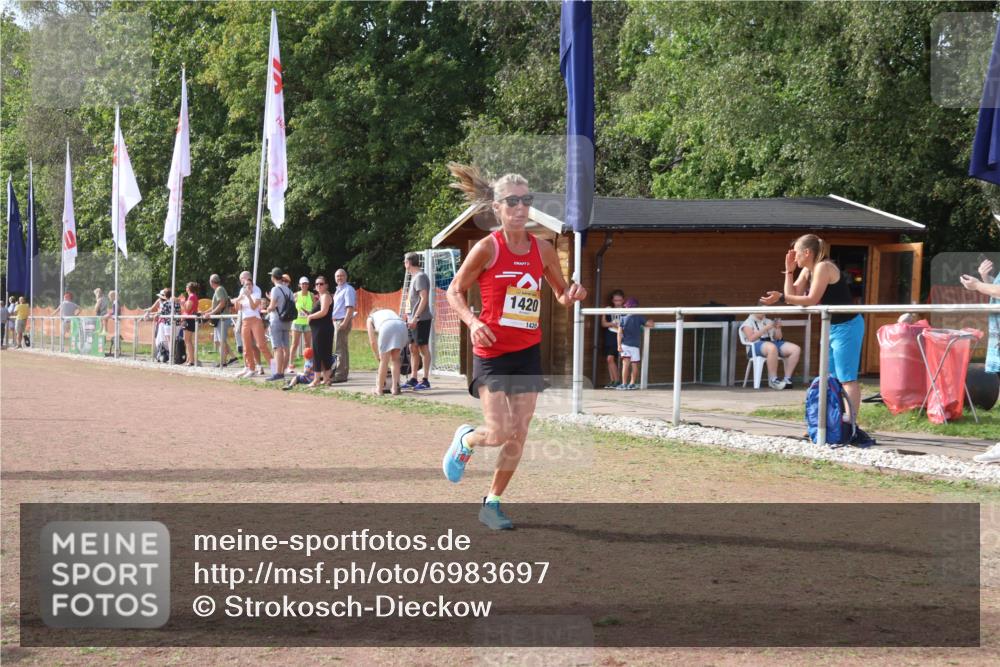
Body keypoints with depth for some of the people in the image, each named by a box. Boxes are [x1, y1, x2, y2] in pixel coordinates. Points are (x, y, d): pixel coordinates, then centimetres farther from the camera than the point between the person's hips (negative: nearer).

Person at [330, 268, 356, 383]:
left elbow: (350, 307, -19)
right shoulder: (338, 290, 19)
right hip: (337, 321, 10)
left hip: (343, 321, -10)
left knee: (340, 349, -11)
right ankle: (343, 373, 23)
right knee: (343, 348, 15)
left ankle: (340, 375, -11)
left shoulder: (348, 289, -11)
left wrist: (345, 322, -25)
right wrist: (335, 320, 18)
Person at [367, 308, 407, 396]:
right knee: (395, 359, 17)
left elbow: (372, 342, 24)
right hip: (402, 326, 3)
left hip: (387, 327, -3)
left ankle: (379, 389, 13)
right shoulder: (390, 312, 43)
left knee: (384, 360, 7)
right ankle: (395, 388, 13)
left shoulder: (371, 318, 32)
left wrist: (378, 357, 35)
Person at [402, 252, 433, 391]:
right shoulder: (415, 277, 17)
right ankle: (413, 379, 15)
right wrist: (411, 318, 20)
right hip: (414, 320, 10)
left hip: (421, 319, -10)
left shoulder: (420, 277, -12)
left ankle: (425, 380, -4)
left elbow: (424, 298, -19)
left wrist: (416, 317, -22)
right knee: (413, 348, 10)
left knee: (423, 348, -6)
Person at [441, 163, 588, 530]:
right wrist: (473, 321, -19)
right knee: (499, 432, -11)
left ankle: (492, 503, 18)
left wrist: (572, 294, -8)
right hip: (491, 352, -4)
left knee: (518, 434, 3)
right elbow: (455, 291, -2)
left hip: (528, 352, 4)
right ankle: (464, 440, 25)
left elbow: (561, 294, 15)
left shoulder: (543, 249, 2)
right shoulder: (487, 248, -10)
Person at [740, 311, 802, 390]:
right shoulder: (748, 323, 8)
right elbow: (751, 338, -9)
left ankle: (787, 379, -18)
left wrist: (778, 328, 5)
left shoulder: (768, 321, 26)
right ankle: (773, 380, -36)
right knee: (772, 348, -43)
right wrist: (765, 329, -13)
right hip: (757, 344, -7)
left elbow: (778, 338, 23)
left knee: (796, 349, -17)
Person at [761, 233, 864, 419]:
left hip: (847, 326, -10)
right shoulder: (807, 271, 10)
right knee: (831, 377, 12)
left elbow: (811, 300, -24)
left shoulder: (823, 267, -17)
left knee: (847, 378, -10)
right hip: (833, 327, 10)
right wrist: (789, 271, 2)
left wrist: (781, 297, -26)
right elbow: (793, 295, 8)